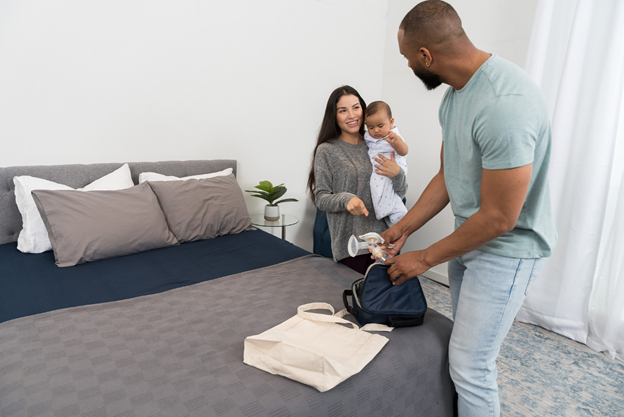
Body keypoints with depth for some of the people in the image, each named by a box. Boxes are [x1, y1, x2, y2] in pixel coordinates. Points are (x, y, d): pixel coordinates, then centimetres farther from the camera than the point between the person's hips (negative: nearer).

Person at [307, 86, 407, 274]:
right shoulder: (326, 151, -2)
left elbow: (401, 193, 12)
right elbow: (321, 199, -4)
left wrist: (397, 174, -9)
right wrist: (346, 199, -22)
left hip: (382, 238, 4)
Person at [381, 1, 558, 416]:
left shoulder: (504, 105, -29)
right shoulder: (456, 93, 2)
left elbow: (499, 218, -26)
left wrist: (425, 258, -15)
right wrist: (404, 227, 6)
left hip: (506, 247, -9)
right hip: (469, 238, 9)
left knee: (470, 364, 0)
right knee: (467, 345, 22)